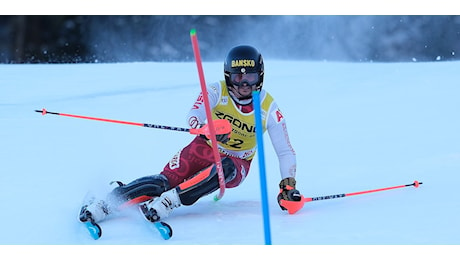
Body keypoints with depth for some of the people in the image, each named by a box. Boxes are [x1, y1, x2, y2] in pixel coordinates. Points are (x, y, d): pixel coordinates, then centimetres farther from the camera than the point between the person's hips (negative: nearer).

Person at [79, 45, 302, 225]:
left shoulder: (269, 109, -13)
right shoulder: (217, 91, -14)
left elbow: (285, 152, -9)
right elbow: (194, 116, -30)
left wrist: (288, 184, -23)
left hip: (236, 163, 0)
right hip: (205, 148, 0)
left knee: (225, 169, -38)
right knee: (166, 180, -25)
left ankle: (169, 201, -42)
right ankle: (106, 204, -26)